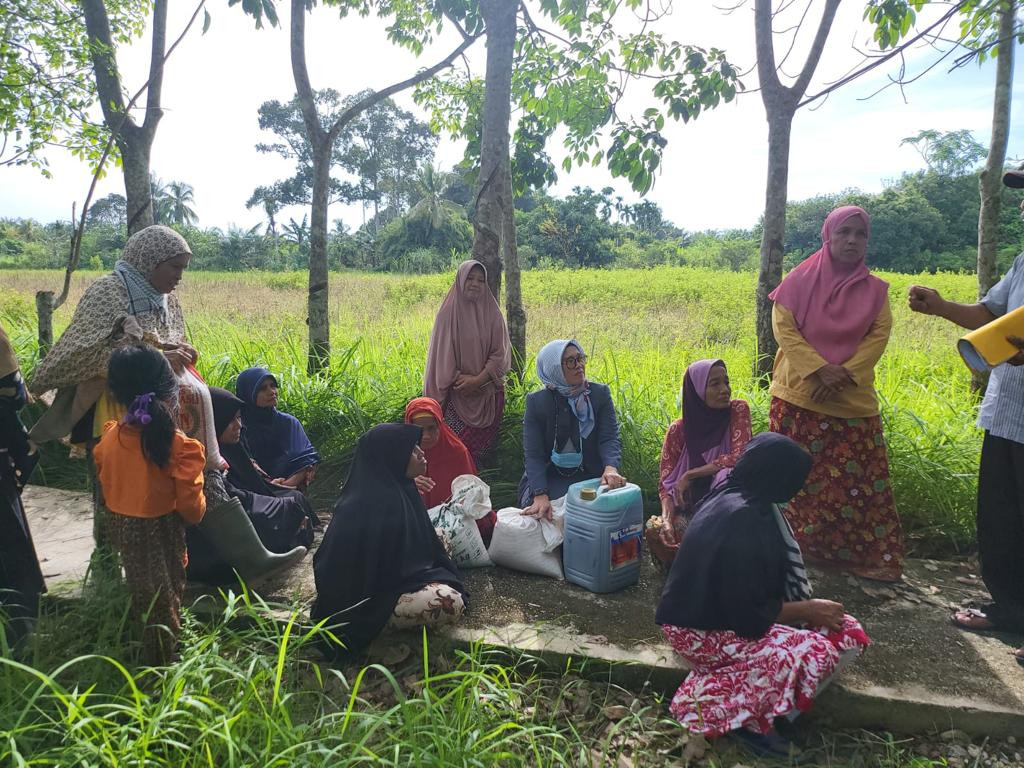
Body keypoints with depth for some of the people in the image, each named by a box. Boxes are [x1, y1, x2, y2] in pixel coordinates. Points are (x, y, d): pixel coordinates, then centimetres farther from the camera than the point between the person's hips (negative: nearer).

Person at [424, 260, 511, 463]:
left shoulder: (492, 312, 1)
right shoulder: (448, 312, -1)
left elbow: (500, 353, -3)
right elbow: (442, 354, 0)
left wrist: (478, 380, -12)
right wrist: (459, 379, -8)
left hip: (488, 393, 1)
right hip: (458, 394, -1)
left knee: (484, 444, 4)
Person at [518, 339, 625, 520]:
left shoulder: (600, 393, -2)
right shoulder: (536, 401, -6)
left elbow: (610, 438, -11)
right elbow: (533, 454, -11)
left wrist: (611, 468, -35)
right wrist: (540, 496, -28)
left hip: (590, 476, 1)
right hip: (548, 479, -1)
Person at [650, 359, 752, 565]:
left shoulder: (738, 411, -6)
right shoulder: (678, 430, -4)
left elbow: (739, 457, -18)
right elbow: (665, 483, -4)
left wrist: (690, 475, -15)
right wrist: (667, 519, -24)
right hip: (690, 508, 1)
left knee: (727, 475, -34)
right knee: (656, 533, -29)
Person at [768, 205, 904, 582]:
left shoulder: (875, 289, 7)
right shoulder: (800, 281, 0)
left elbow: (880, 334, -1)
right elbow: (783, 328, -7)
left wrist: (845, 374, -15)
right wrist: (819, 369, -17)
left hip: (854, 400, 2)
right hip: (798, 396, -2)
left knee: (859, 480, 2)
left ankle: (870, 555, 14)